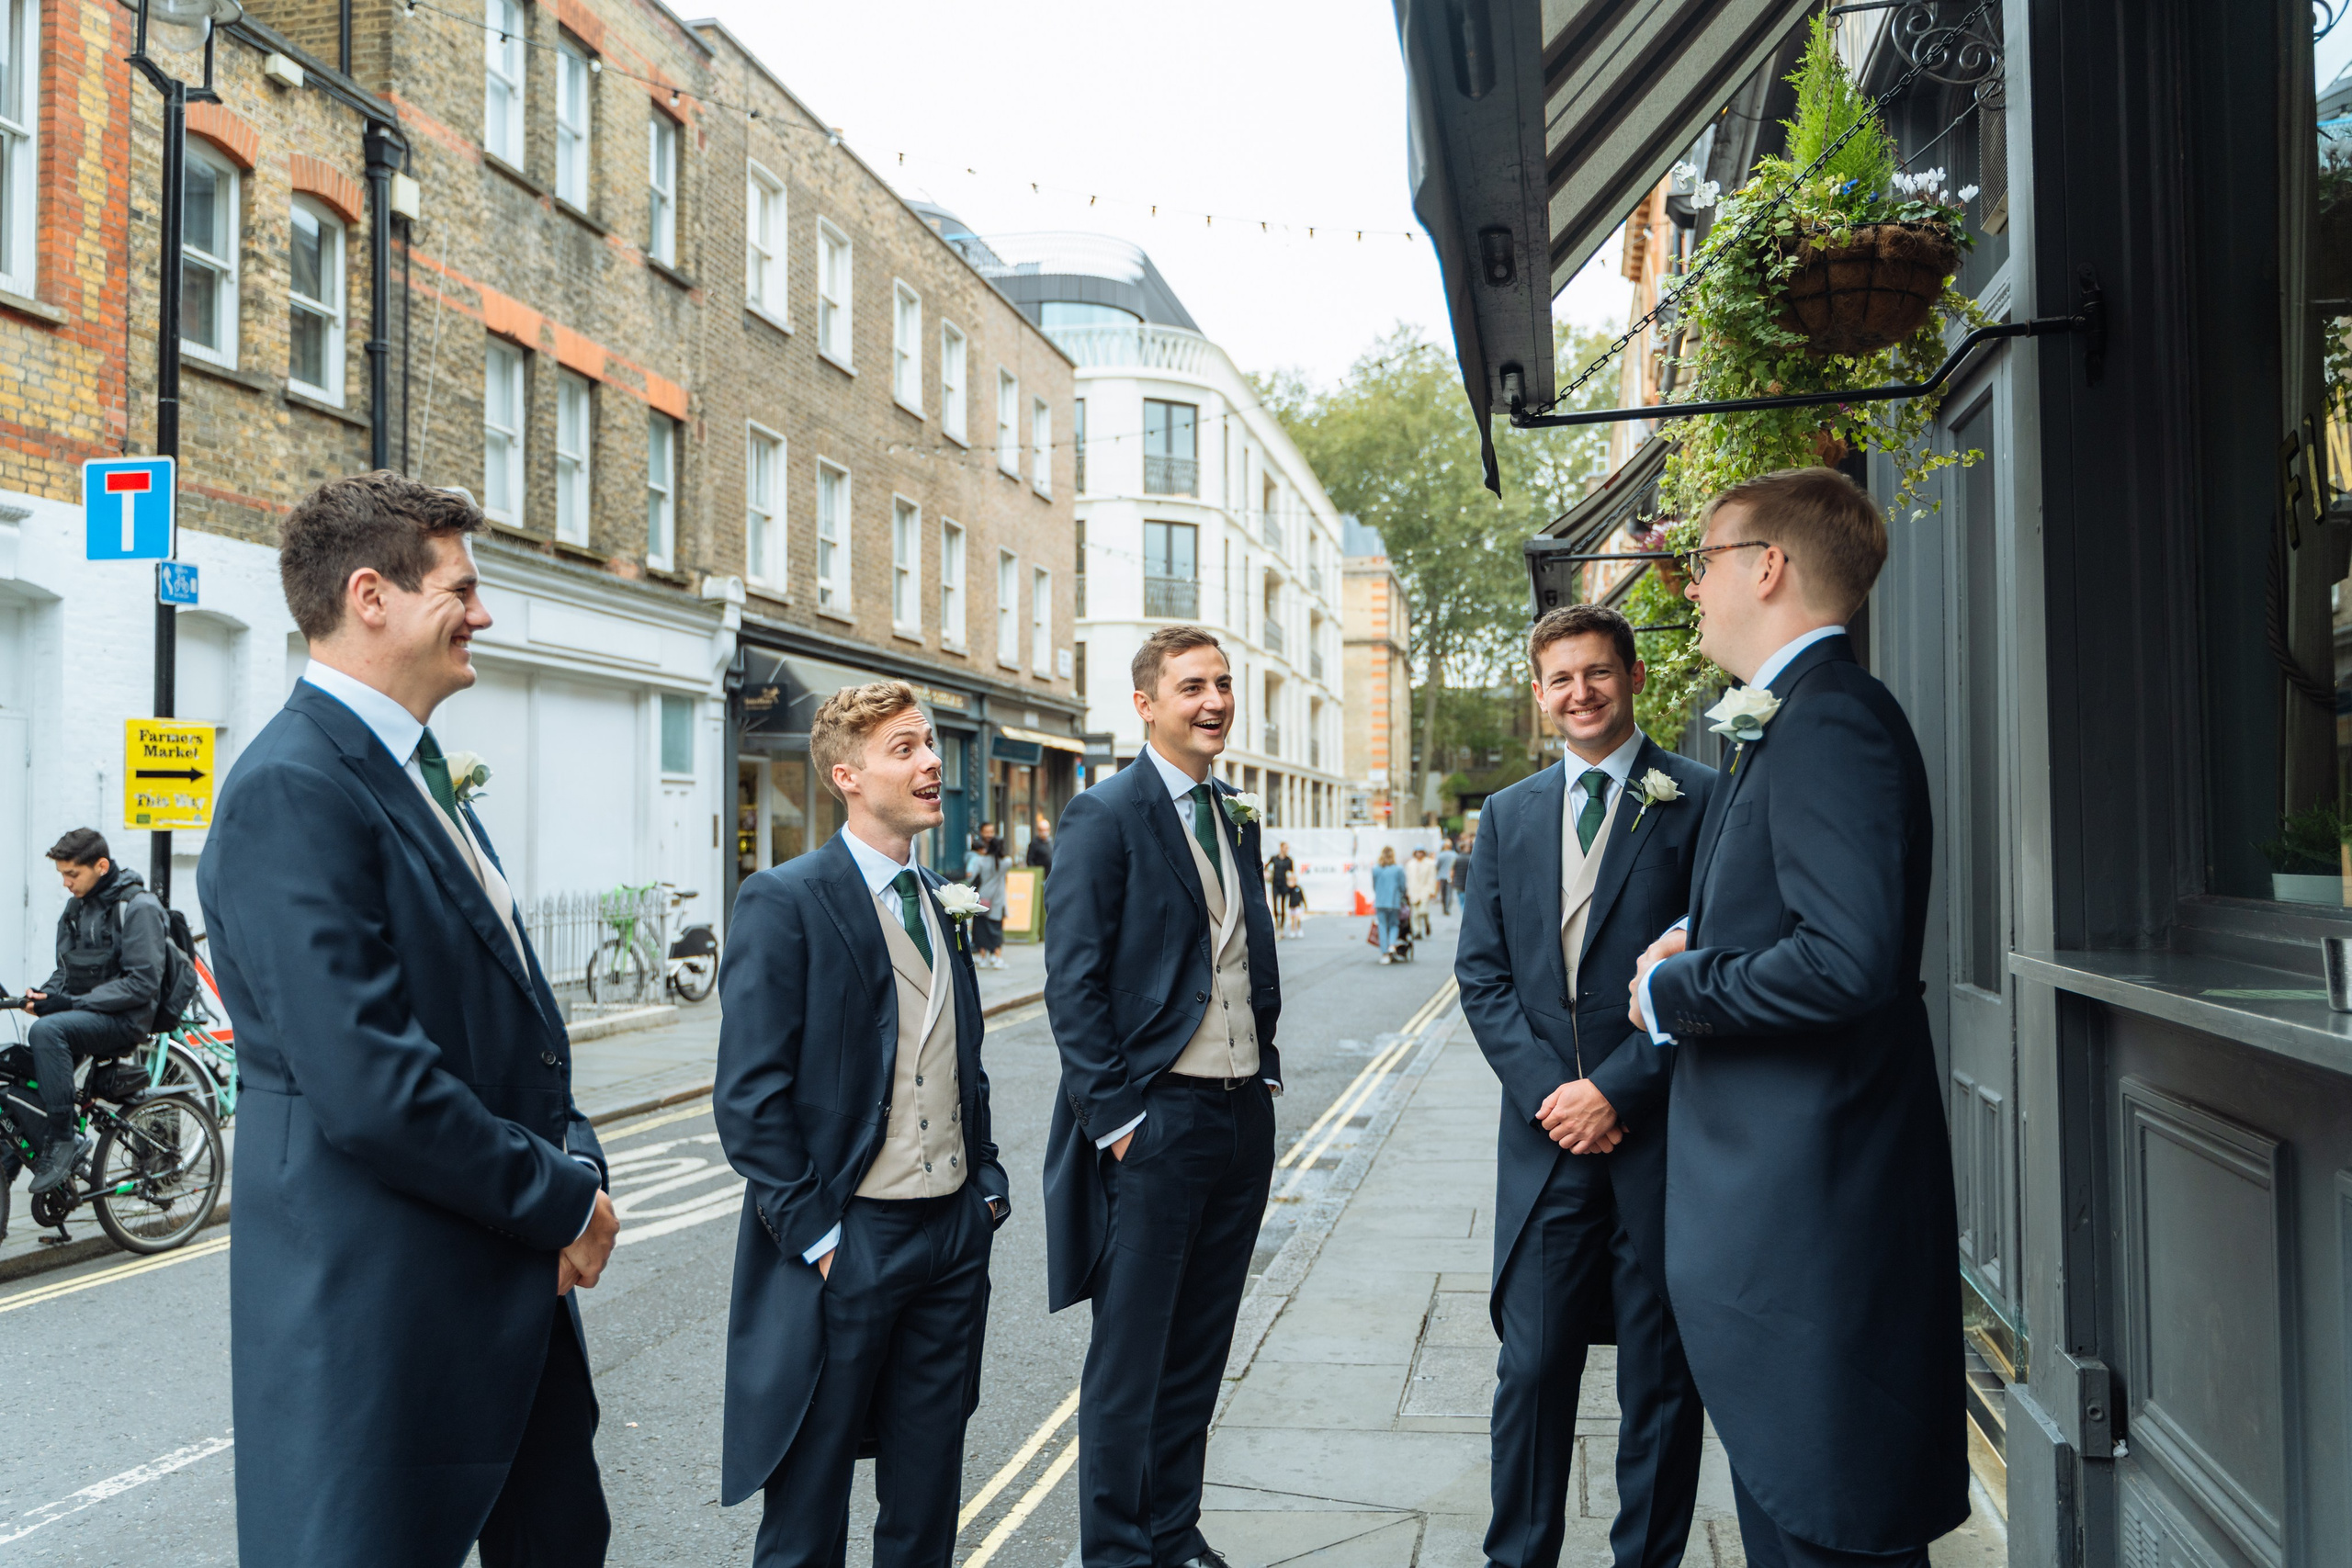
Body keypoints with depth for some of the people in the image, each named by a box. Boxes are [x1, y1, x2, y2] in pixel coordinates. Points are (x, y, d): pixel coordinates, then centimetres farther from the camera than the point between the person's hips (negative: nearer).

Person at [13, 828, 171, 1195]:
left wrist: (73, 1003, -20)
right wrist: (43, 994, -2)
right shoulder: (74, 909, 15)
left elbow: (143, 983, -17)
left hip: (124, 1020, -8)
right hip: (83, 1014, 8)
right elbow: (67, 971, 21)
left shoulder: (138, 907, -10)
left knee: (47, 1030, -33)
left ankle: (60, 1139, -28)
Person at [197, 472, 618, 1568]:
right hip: (377, 1313, -10)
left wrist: (573, 1166, -1)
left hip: (514, 1292, 10)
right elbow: (369, 1087, -26)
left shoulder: (419, 780, 14)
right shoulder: (292, 789, -19)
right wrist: (565, 1197, -14)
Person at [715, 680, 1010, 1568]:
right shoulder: (784, 902, -11)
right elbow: (748, 1097, -14)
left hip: (955, 1232, 6)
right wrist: (814, 1235, -16)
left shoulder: (935, 902, 11)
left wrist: (987, 1182, 8)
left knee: (927, 1493, 17)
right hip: (850, 1240, -6)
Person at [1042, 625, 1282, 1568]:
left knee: (1199, 1350, 15)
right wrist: (1114, 1118, -15)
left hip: (1242, 1117, 7)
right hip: (1155, 1121, -7)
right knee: (1130, 1358, 4)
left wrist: (1267, 1070, 11)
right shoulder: (1104, 816, -9)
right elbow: (1073, 985, -13)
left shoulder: (1237, 821, 14)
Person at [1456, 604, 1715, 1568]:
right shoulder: (1507, 817, 12)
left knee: (1660, 1375, 9)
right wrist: (1547, 1091, -5)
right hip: (1545, 1131, 3)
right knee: (1531, 1368, 5)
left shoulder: (1699, 802, -1)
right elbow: (1481, 974, 9)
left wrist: (1616, 1089, -12)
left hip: (1658, 1130, -3)